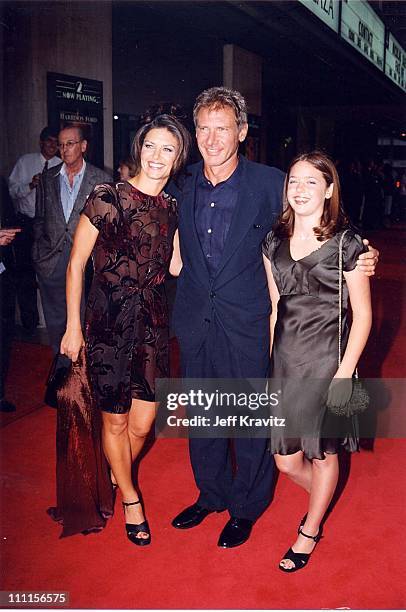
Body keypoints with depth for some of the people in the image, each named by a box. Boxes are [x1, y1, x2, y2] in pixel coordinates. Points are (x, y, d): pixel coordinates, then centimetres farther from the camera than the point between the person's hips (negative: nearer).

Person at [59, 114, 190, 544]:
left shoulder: (171, 208, 5)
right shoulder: (107, 198, -11)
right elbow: (76, 265, -6)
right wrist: (73, 327, -6)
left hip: (152, 323, 5)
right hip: (108, 324, -4)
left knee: (143, 422, 10)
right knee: (115, 421, 11)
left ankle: (116, 481, 41)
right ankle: (130, 500, 34)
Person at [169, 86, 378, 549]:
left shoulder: (270, 183, -10)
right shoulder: (182, 185, 1)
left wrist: (357, 259, -18)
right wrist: (174, 250, 3)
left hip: (245, 324, -4)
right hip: (194, 321, 4)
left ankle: (246, 506, 32)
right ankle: (211, 494, 40)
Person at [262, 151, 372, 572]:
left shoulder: (346, 244, -9)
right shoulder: (274, 241, 5)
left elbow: (362, 315, -7)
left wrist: (344, 374, -12)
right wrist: (271, 363, 11)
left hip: (327, 360, -4)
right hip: (285, 360, 4)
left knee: (322, 453, 12)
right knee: (286, 461, 10)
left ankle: (310, 530, 37)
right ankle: (323, 498, 43)